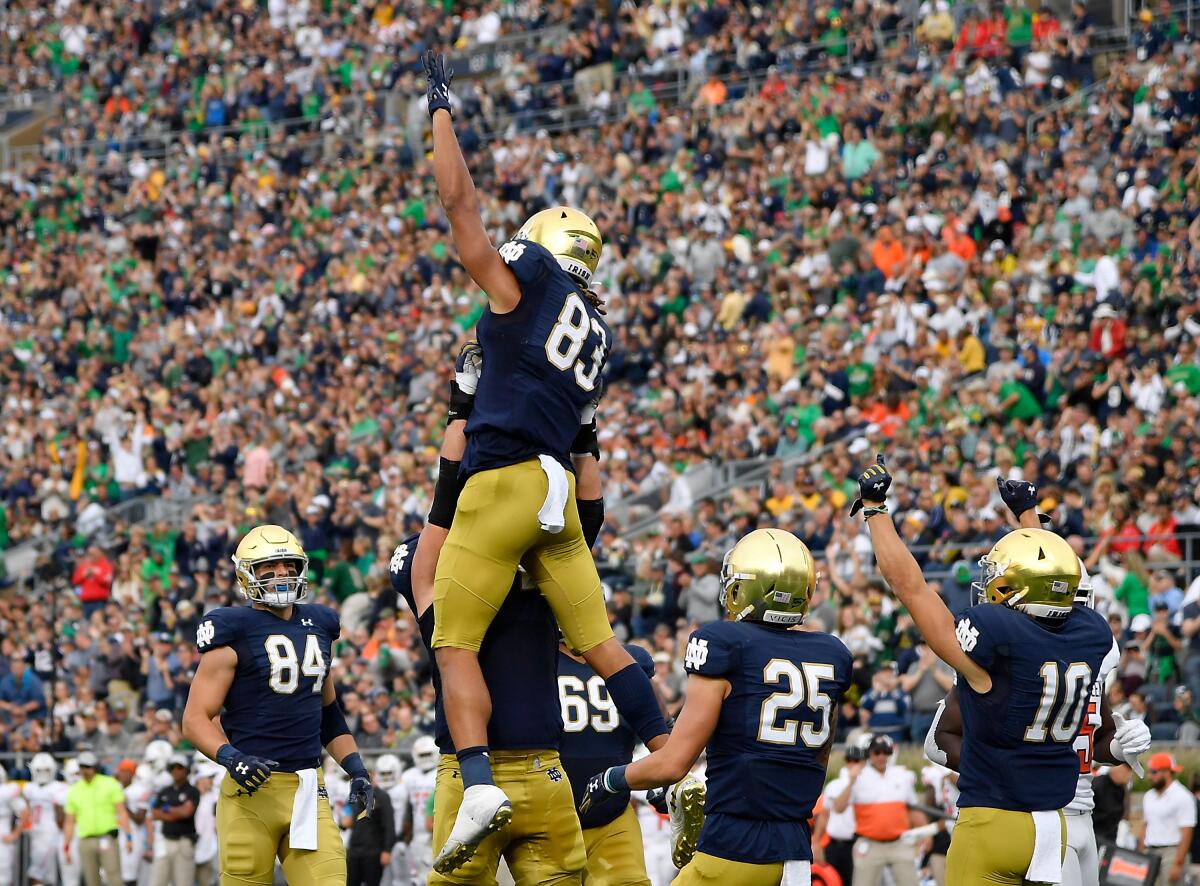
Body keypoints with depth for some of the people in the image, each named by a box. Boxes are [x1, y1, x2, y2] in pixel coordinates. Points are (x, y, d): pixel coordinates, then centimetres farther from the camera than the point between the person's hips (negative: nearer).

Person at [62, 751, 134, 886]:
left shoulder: (110, 784, 1)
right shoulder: (74, 790, 12)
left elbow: (121, 812, -2)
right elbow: (70, 821, 15)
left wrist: (128, 835, -10)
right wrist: (66, 846, 10)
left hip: (107, 838, -4)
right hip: (86, 841, 4)